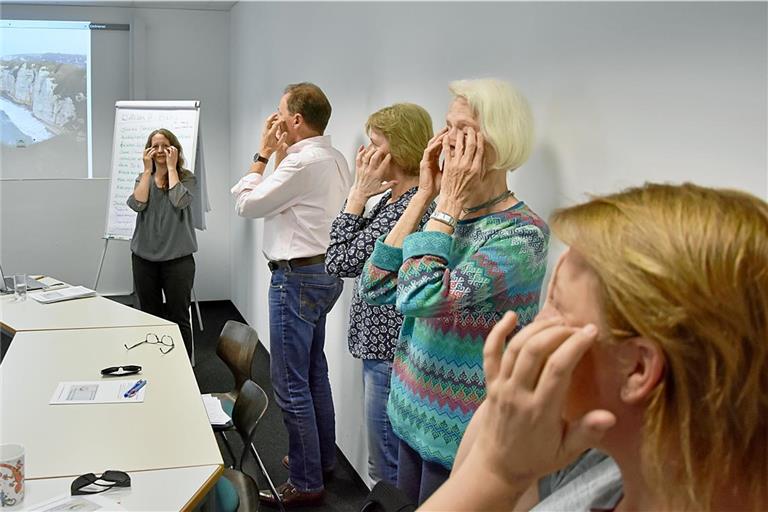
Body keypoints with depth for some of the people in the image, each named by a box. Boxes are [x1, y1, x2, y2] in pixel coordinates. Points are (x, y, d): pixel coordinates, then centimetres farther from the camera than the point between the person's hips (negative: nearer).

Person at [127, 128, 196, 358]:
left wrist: (171, 167, -9)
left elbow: (179, 201, -18)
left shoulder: (186, 177, 2)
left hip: (178, 258, -3)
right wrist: (148, 170, -5)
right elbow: (137, 204, -8)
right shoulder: (143, 179, 11)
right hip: (144, 257, 3)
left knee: (178, 318, 0)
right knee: (149, 317, 11)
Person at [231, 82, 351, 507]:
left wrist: (264, 154, -4)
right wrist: (282, 155, 10)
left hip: (297, 277, -10)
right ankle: (322, 457, 35)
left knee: (290, 384, -3)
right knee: (314, 371, 21)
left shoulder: (302, 162, -20)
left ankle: (306, 483, 6)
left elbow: (246, 204, -12)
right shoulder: (334, 159, 9)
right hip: (324, 271, 10)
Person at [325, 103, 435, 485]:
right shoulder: (393, 198, 9)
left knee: (388, 468, 2)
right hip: (381, 342, 10)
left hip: (391, 352, -10)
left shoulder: (413, 205, -21)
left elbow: (340, 262, -18)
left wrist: (358, 194, -11)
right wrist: (360, 193, 4)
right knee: (387, 458, 23)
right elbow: (356, 249, 12)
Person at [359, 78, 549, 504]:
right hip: (416, 412, 7)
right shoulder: (448, 214, 2)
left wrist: (449, 203, -21)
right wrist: (424, 197, -8)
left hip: (460, 432, -7)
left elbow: (418, 297, -32)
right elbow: (374, 288, -6)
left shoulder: (522, 232, -21)